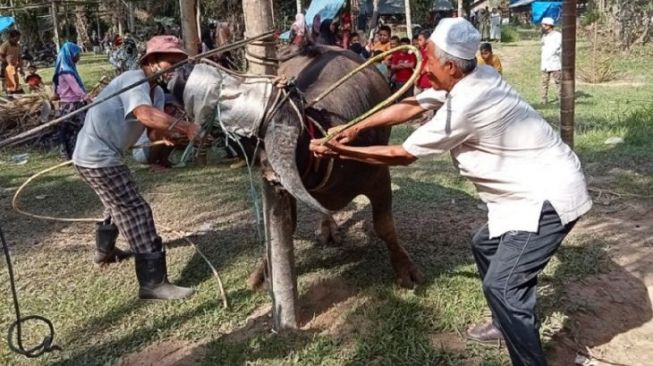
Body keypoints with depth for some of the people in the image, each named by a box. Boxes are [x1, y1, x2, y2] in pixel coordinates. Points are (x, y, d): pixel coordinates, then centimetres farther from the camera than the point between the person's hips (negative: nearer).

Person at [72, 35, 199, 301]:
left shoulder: (156, 91, 10)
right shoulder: (134, 80, -21)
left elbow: (156, 125, -2)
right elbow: (146, 115, -41)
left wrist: (185, 132, -20)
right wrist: (185, 128, -39)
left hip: (100, 154, 11)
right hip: (97, 157, -11)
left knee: (119, 204, 31)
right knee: (136, 211, -13)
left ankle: (105, 250, 54)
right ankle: (153, 283, -13)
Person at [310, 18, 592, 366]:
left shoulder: (464, 105, -27)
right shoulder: (470, 78, 0)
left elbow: (401, 155, -17)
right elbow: (411, 105, 8)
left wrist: (339, 151, -9)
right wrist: (355, 128, 3)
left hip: (550, 195, -10)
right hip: (537, 187, 10)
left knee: (501, 284, -14)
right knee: (486, 245, 23)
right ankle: (512, 322, 40)